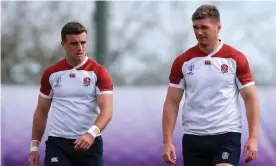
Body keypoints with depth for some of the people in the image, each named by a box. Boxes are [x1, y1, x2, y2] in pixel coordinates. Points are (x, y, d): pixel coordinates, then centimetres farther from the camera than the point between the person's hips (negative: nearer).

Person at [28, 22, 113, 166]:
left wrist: (92, 133, -35)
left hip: (90, 143, -1)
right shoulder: (51, 74, 4)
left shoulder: (99, 72, -5)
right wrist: (34, 145, 6)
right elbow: (41, 111, 12)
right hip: (57, 143, 1)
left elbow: (107, 109, -16)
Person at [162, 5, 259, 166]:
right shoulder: (182, 62, 3)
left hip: (227, 135, -2)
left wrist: (253, 137, -9)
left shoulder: (236, 58, -2)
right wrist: (167, 141, -3)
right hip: (193, 137, 3)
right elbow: (172, 102, 5)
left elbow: (251, 98, 0)